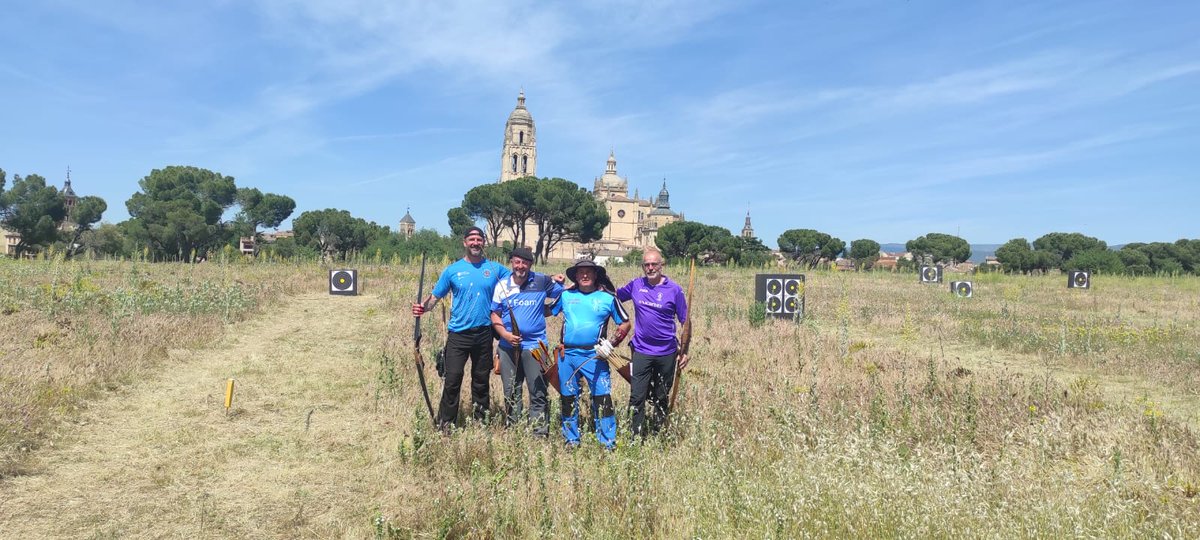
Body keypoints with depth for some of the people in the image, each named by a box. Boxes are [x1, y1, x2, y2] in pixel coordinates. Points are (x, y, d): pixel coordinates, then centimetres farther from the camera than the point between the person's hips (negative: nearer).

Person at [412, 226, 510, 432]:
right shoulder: (452, 270, 2)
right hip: (458, 335, -2)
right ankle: (445, 426, 7)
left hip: (484, 333, 2)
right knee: (452, 380, -4)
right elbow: (435, 296, 2)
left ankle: (481, 422, 25)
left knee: (481, 380, 12)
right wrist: (423, 307, -20)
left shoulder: (495, 269, 5)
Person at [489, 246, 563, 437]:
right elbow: (495, 315, 6)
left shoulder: (543, 282, -1)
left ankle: (540, 433, 5)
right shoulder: (502, 285, 5)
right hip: (508, 346, 3)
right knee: (511, 392, 12)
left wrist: (542, 311, -5)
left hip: (534, 345, -2)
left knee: (538, 393, -2)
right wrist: (505, 334, -9)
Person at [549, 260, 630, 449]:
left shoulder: (608, 298, 4)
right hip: (567, 355, 3)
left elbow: (625, 322, 7)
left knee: (602, 399, -6)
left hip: (594, 356, -2)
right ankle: (571, 440, 26)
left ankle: (608, 443, 3)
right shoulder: (565, 295, 9)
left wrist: (622, 329, -10)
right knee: (568, 399, 12)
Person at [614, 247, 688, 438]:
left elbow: (685, 322, -2)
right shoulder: (636, 285, 1)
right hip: (641, 352, 1)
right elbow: (615, 296, 17)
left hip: (666, 353, -1)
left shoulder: (674, 289, -5)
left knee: (661, 399, 13)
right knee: (637, 398, -4)